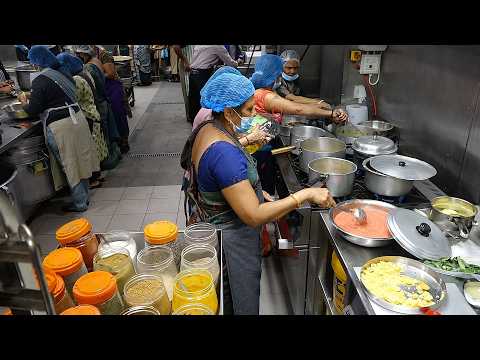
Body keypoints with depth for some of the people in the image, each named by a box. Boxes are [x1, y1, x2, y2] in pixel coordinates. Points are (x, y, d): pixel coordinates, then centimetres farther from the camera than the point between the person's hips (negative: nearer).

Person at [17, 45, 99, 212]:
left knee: (69, 164, 3)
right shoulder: (63, 72, 10)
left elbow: (33, 111, -10)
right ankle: (84, 195, 28)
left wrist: (24, 102, 11)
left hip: (60, 126, -7)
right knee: (80, 159, 14)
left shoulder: (40, 81, -12)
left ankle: (80, 203, 14)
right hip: (77, 117, 7)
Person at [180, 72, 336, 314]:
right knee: (242, 305, 16)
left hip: (211, 227, 9)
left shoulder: (209, 129, -2)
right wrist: (306, 194, -29)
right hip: (230, 241, -9)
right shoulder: (224, 153, -33)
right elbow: (253, 216, -33)